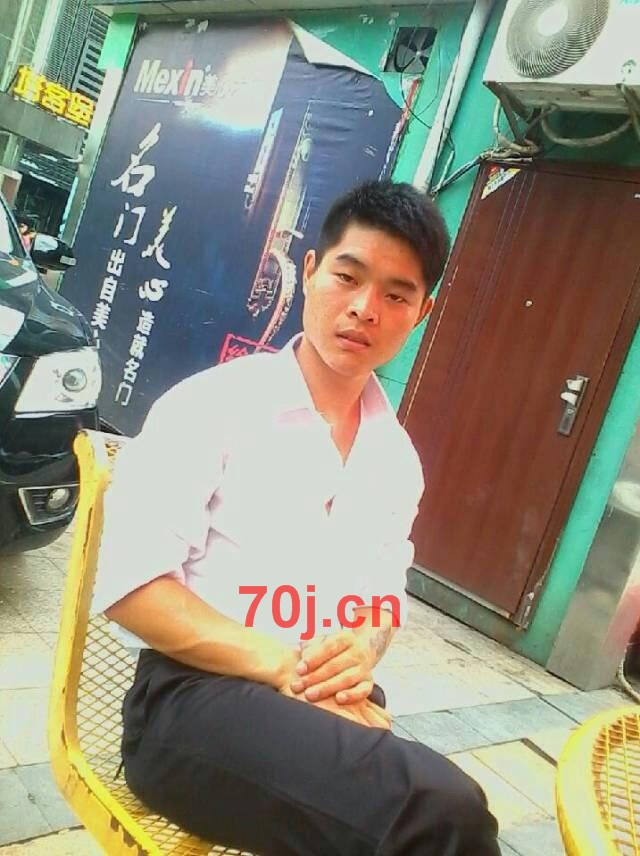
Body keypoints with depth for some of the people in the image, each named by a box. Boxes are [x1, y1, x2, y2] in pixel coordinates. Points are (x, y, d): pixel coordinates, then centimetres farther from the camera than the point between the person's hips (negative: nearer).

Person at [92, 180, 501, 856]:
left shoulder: (397, 459, 12)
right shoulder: (213, 404, -5)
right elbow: (129, 583, -11)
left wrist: (363, 652, -8)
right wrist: (283, 666, -20)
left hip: (336, 706, 6)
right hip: (192, 697, -5)